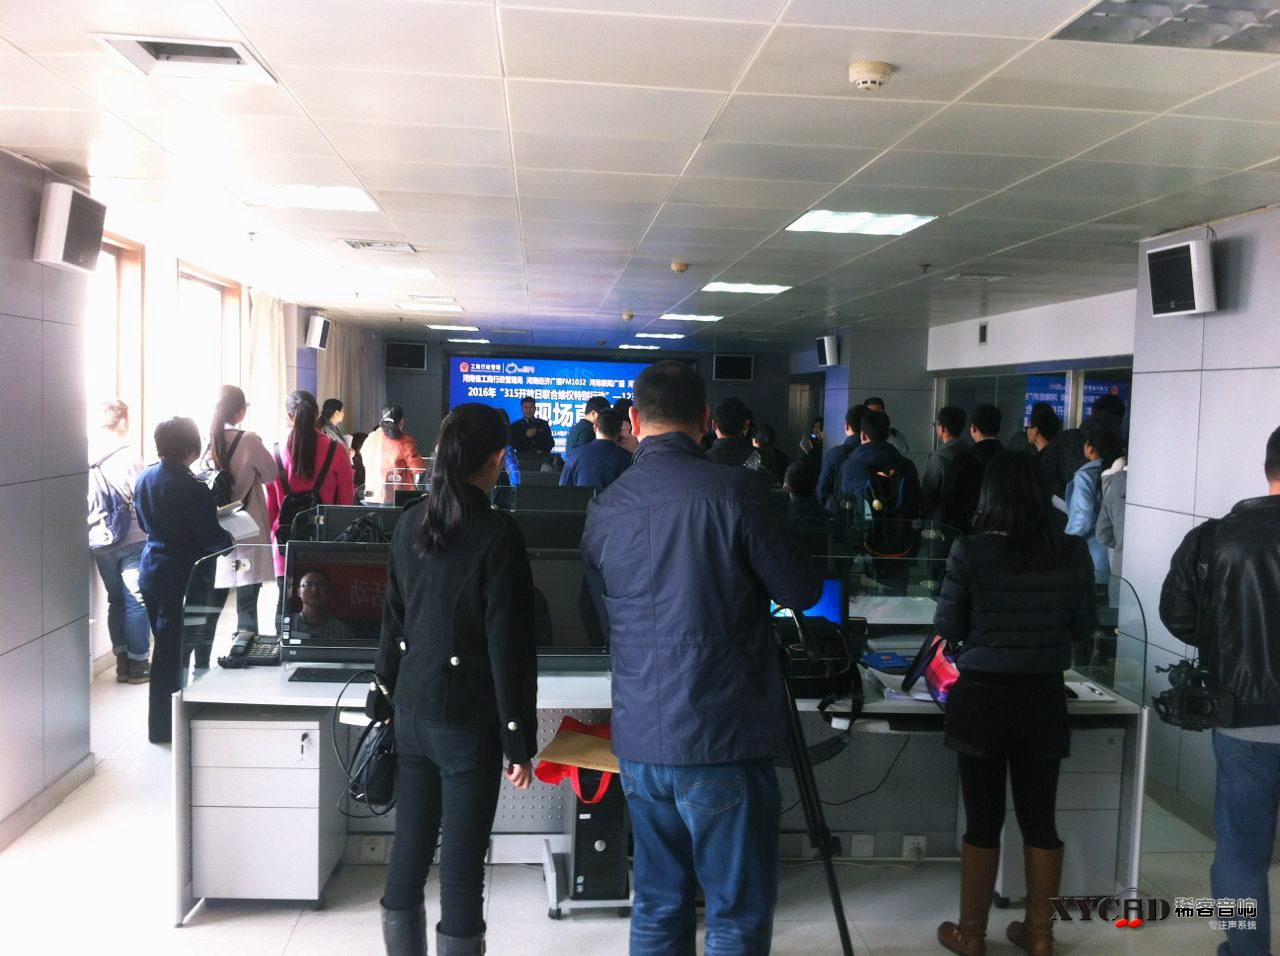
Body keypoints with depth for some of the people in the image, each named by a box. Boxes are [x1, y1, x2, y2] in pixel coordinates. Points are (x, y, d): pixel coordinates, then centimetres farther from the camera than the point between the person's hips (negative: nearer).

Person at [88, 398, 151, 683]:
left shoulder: (87, 455, 1)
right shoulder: (128, 454, -13)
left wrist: (94, 522, 17)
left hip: (98, 541, 6)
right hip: (131, 539, -5)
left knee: (116, 600, 15)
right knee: (137, 601, 2)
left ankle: (122, 662, 20)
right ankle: (138, 664, 6)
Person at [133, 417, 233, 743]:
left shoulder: (145, 479, 3)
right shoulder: (191, 488, -22)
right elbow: (212, 539, -18)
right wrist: (229, 538, 1)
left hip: (151, 569, 8)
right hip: (183, 578, -8)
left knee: (167, 645, 20)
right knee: (173, 651, 3)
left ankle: (162, 722, 34)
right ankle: (163, 727, 14)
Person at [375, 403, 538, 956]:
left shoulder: (410, 524, 3)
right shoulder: (498, 535, -16)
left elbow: (392, 619, 11)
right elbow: (510, 648, -15)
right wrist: (520, 742, -9)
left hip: (411, 712, 6)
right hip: (468, 721, -6)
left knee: (408, 853, 15)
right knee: (462, 866, 4)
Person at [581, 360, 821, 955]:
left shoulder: (604, 509, 2)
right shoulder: (733, 492, -13)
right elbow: (801, 592, -4)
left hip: (639, 739, 5)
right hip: (723, 739, -5)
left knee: (658, 905, 17)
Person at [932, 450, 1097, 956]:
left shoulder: (970, 550, -14)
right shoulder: (1073, 553, -5)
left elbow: (946, 628, -5)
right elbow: (1083, 627, 6)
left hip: (983, 694, -3)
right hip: (1044, 697, 3)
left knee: (983, 820, 9)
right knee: (1039, 819, 15)